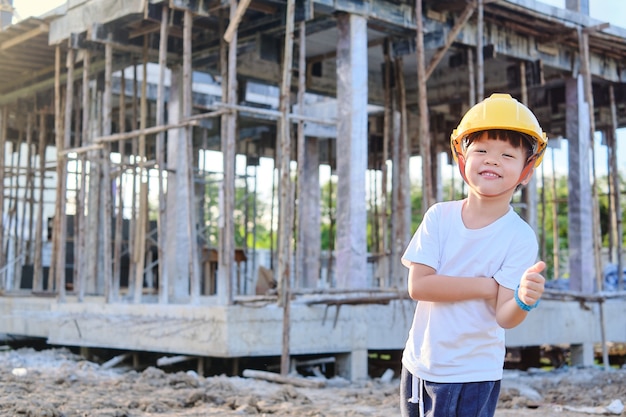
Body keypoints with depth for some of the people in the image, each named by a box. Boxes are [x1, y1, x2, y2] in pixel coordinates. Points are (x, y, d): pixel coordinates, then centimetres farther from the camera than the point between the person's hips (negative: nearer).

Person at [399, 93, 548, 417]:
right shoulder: (439, 216, -6)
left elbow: (504, 317, -16)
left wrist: (524, 300, -38)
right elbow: (417, 285, -14)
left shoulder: (520, 237, -13)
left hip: (472, 377, -3)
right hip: (420, 365, 3)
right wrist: (487, 285, -18)